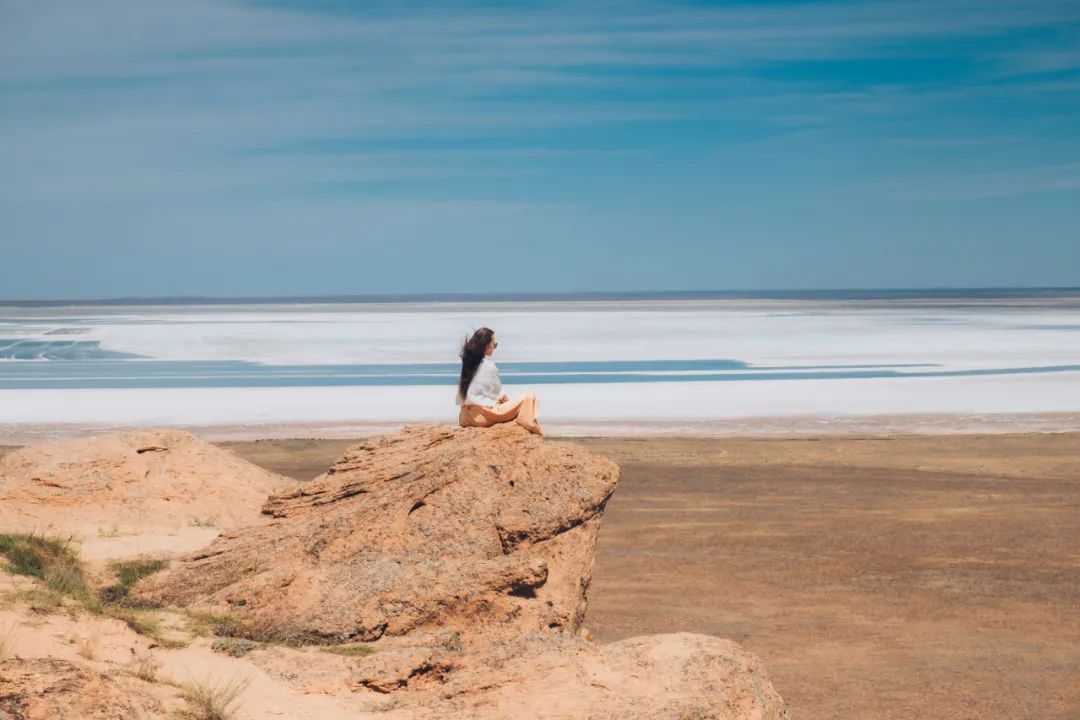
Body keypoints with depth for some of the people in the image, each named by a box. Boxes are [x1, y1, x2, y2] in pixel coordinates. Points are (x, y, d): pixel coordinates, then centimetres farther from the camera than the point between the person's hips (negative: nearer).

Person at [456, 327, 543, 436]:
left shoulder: (468, 363, 9)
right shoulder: (488, 365, -11)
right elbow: (499, 393, -3)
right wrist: (510, 402, 17)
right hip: (483, 414, -8)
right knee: (529, 398, -8)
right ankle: (534, 433, -13)